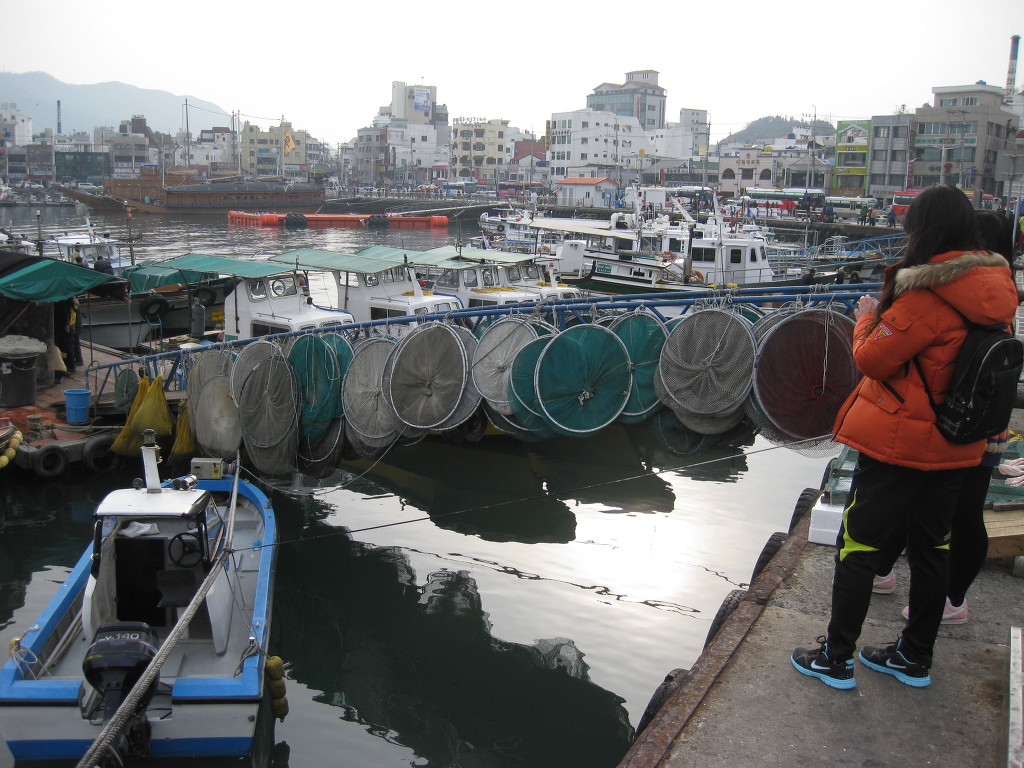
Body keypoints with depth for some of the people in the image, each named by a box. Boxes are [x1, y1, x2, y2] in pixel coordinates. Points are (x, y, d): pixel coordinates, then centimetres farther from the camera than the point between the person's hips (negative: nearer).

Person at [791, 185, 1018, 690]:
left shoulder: (927, 296, -22)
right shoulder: (994, 290, 3)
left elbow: (874, 359, -17)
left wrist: (868, 317, 1)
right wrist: (888, 314, 5)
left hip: (901, 443, -8)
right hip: (955, 446, 8)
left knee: (857, 545, 4)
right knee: (931, 547, 17)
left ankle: (836, 659, 13)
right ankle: (915, 657, 31)